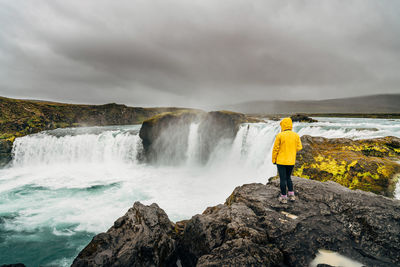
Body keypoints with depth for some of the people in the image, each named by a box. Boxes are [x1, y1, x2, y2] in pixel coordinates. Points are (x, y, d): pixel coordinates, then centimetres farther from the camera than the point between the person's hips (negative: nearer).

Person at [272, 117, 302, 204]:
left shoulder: (280, 136, -13)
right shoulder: (296, 136, -2)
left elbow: (275, 149, -9)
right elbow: (299, 147, 3)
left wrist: (273, 160, 1)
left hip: (281, 161, -4)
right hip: (291, 161, 4)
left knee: (283, 179, 5)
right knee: (288, 177, 22)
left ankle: (283, 198, 12)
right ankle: (291, 195, 21)